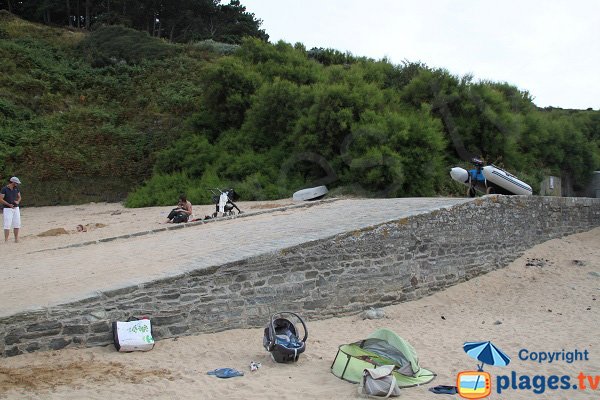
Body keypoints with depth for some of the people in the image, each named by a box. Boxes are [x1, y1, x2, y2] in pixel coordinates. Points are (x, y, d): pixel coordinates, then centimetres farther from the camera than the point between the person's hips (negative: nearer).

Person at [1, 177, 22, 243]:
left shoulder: (16, 188, 5)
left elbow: (19, 197, 14)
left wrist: (18, 202, -9)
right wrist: (9, 204, -23)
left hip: (16, 209, 5)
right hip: (7, 209, -5)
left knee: (17, 224, 1)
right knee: (7, 225, -10)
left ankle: (16, 239, 10)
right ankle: (6, 240, -8)